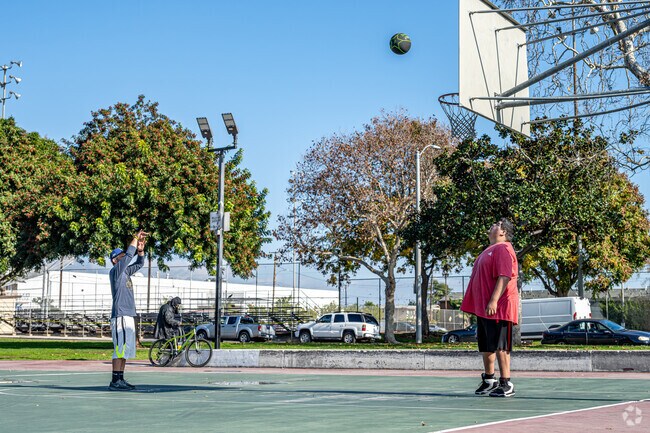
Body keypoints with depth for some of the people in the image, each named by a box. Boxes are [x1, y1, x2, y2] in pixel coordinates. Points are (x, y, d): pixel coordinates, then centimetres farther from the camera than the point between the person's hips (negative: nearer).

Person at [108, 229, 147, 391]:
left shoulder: (125, 271, 18)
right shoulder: (115, 271, -6)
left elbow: (139, 263, 28)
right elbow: (129, 255, -16)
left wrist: (141, 249, 10)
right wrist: (136, 237, -8)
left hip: (129, 316, 9)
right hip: (120, 316, -9)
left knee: (126, 349, 9)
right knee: (120, 349, -12)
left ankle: (120, 379, 13)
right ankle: (115, 381, -13)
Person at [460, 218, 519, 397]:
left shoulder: (503, 249, -11)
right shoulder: (489, 250, 20)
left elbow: (504, 277, -22)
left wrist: (494, 301, -27)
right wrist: (479, 305, 23)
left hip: (497, 308, -10)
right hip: (483, 308, 10)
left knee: (500, 346, -6)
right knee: (485, 346, 15)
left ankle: (506, 384, -1)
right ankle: (489, 379, 27)